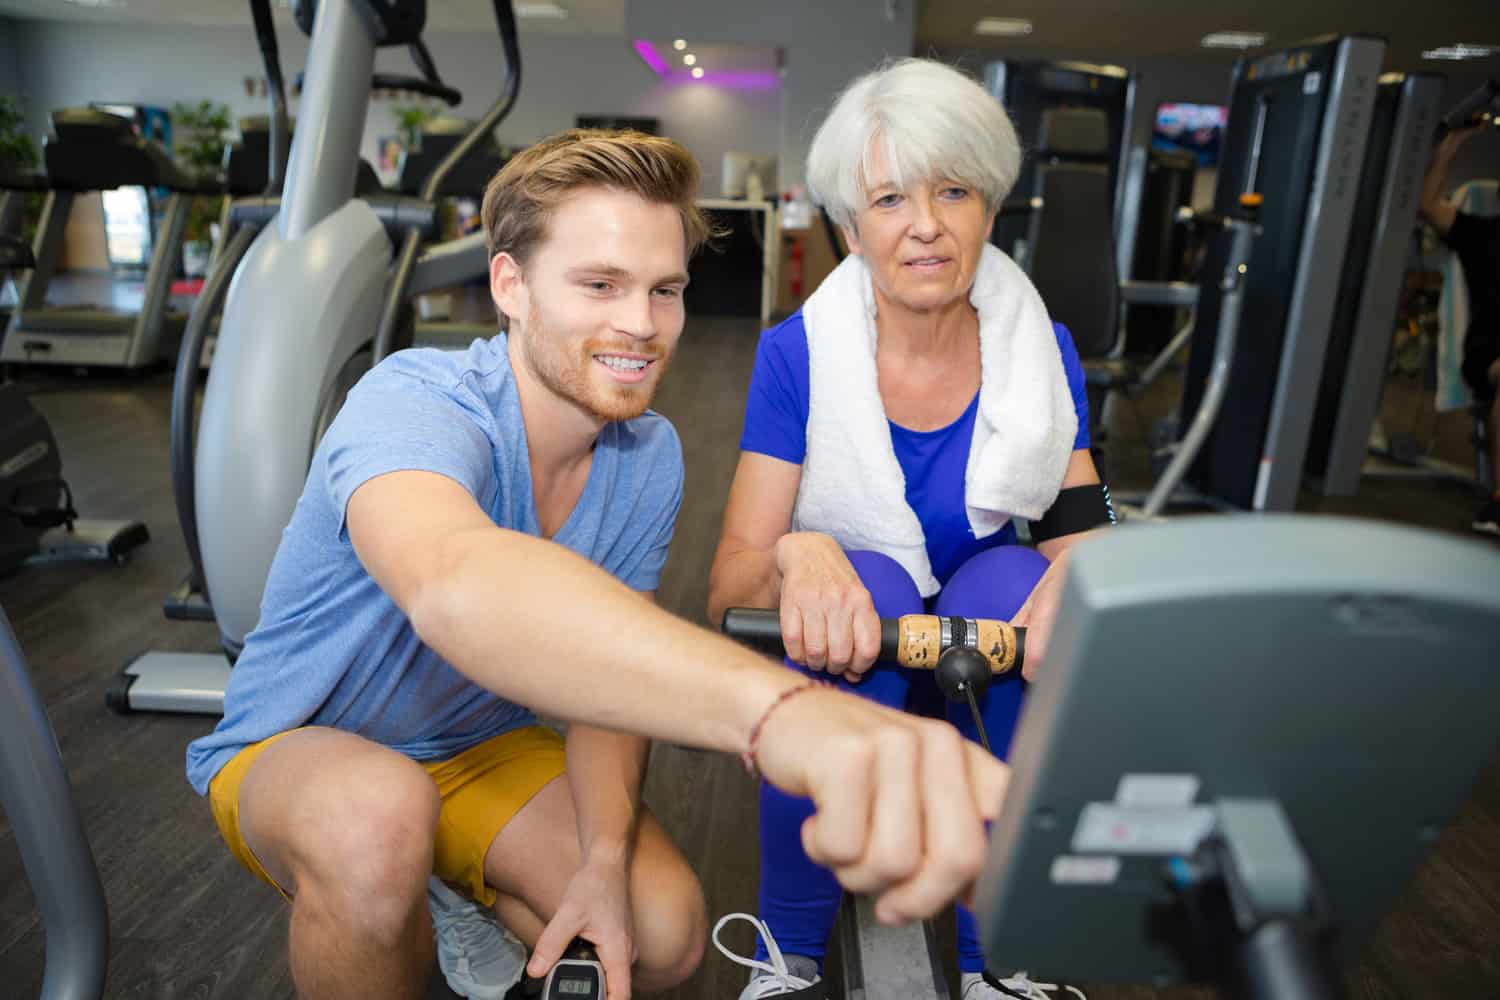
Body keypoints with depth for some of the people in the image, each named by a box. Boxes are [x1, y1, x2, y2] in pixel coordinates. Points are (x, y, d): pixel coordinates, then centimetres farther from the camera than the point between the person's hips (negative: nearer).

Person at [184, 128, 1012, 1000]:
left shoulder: (652, 457, -11)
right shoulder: (414, 403, -32)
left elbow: (612, 665, -4)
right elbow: (453, 582, -56)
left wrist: (605, 858, -21)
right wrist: (777, 704, -72)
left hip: (484, 743, 5)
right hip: (295, 754, -4)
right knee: (377, 815, -38)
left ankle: (450, 890, 14)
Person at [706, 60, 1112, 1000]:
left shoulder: (1043, 350, -5)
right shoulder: (799, 354, -12)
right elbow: (729, 588, -16)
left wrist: (1079, 567, -31)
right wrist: (798, 558, -40)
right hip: (836, 668, -2)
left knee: (1017, 578, -28)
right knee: (867, 584, -33)